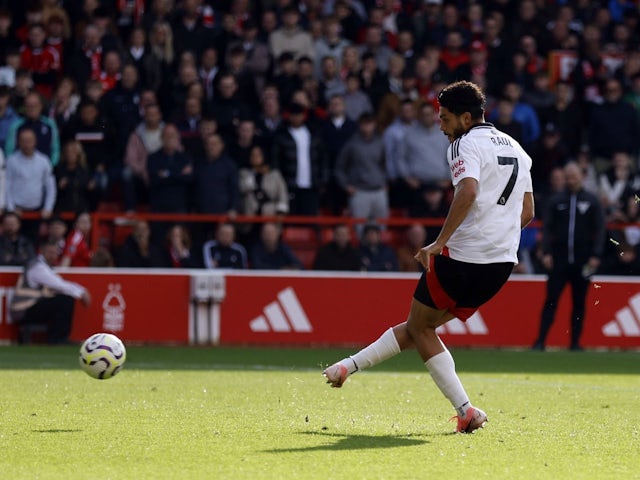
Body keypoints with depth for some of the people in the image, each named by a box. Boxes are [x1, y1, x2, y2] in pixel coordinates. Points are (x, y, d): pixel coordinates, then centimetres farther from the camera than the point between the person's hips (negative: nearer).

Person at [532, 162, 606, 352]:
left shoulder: (592, 201, 5)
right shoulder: (555, 201, 6)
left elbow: (599, 229, 3)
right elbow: (547, 228, 4)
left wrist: (596, 255, -6)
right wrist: (546, 252, -7)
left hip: (582, 262, 0)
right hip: (559, 260, 0)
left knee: (579, 303, 5)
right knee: (551, 300, -5)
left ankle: (575, 343, 10)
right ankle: (540, 341, -6)